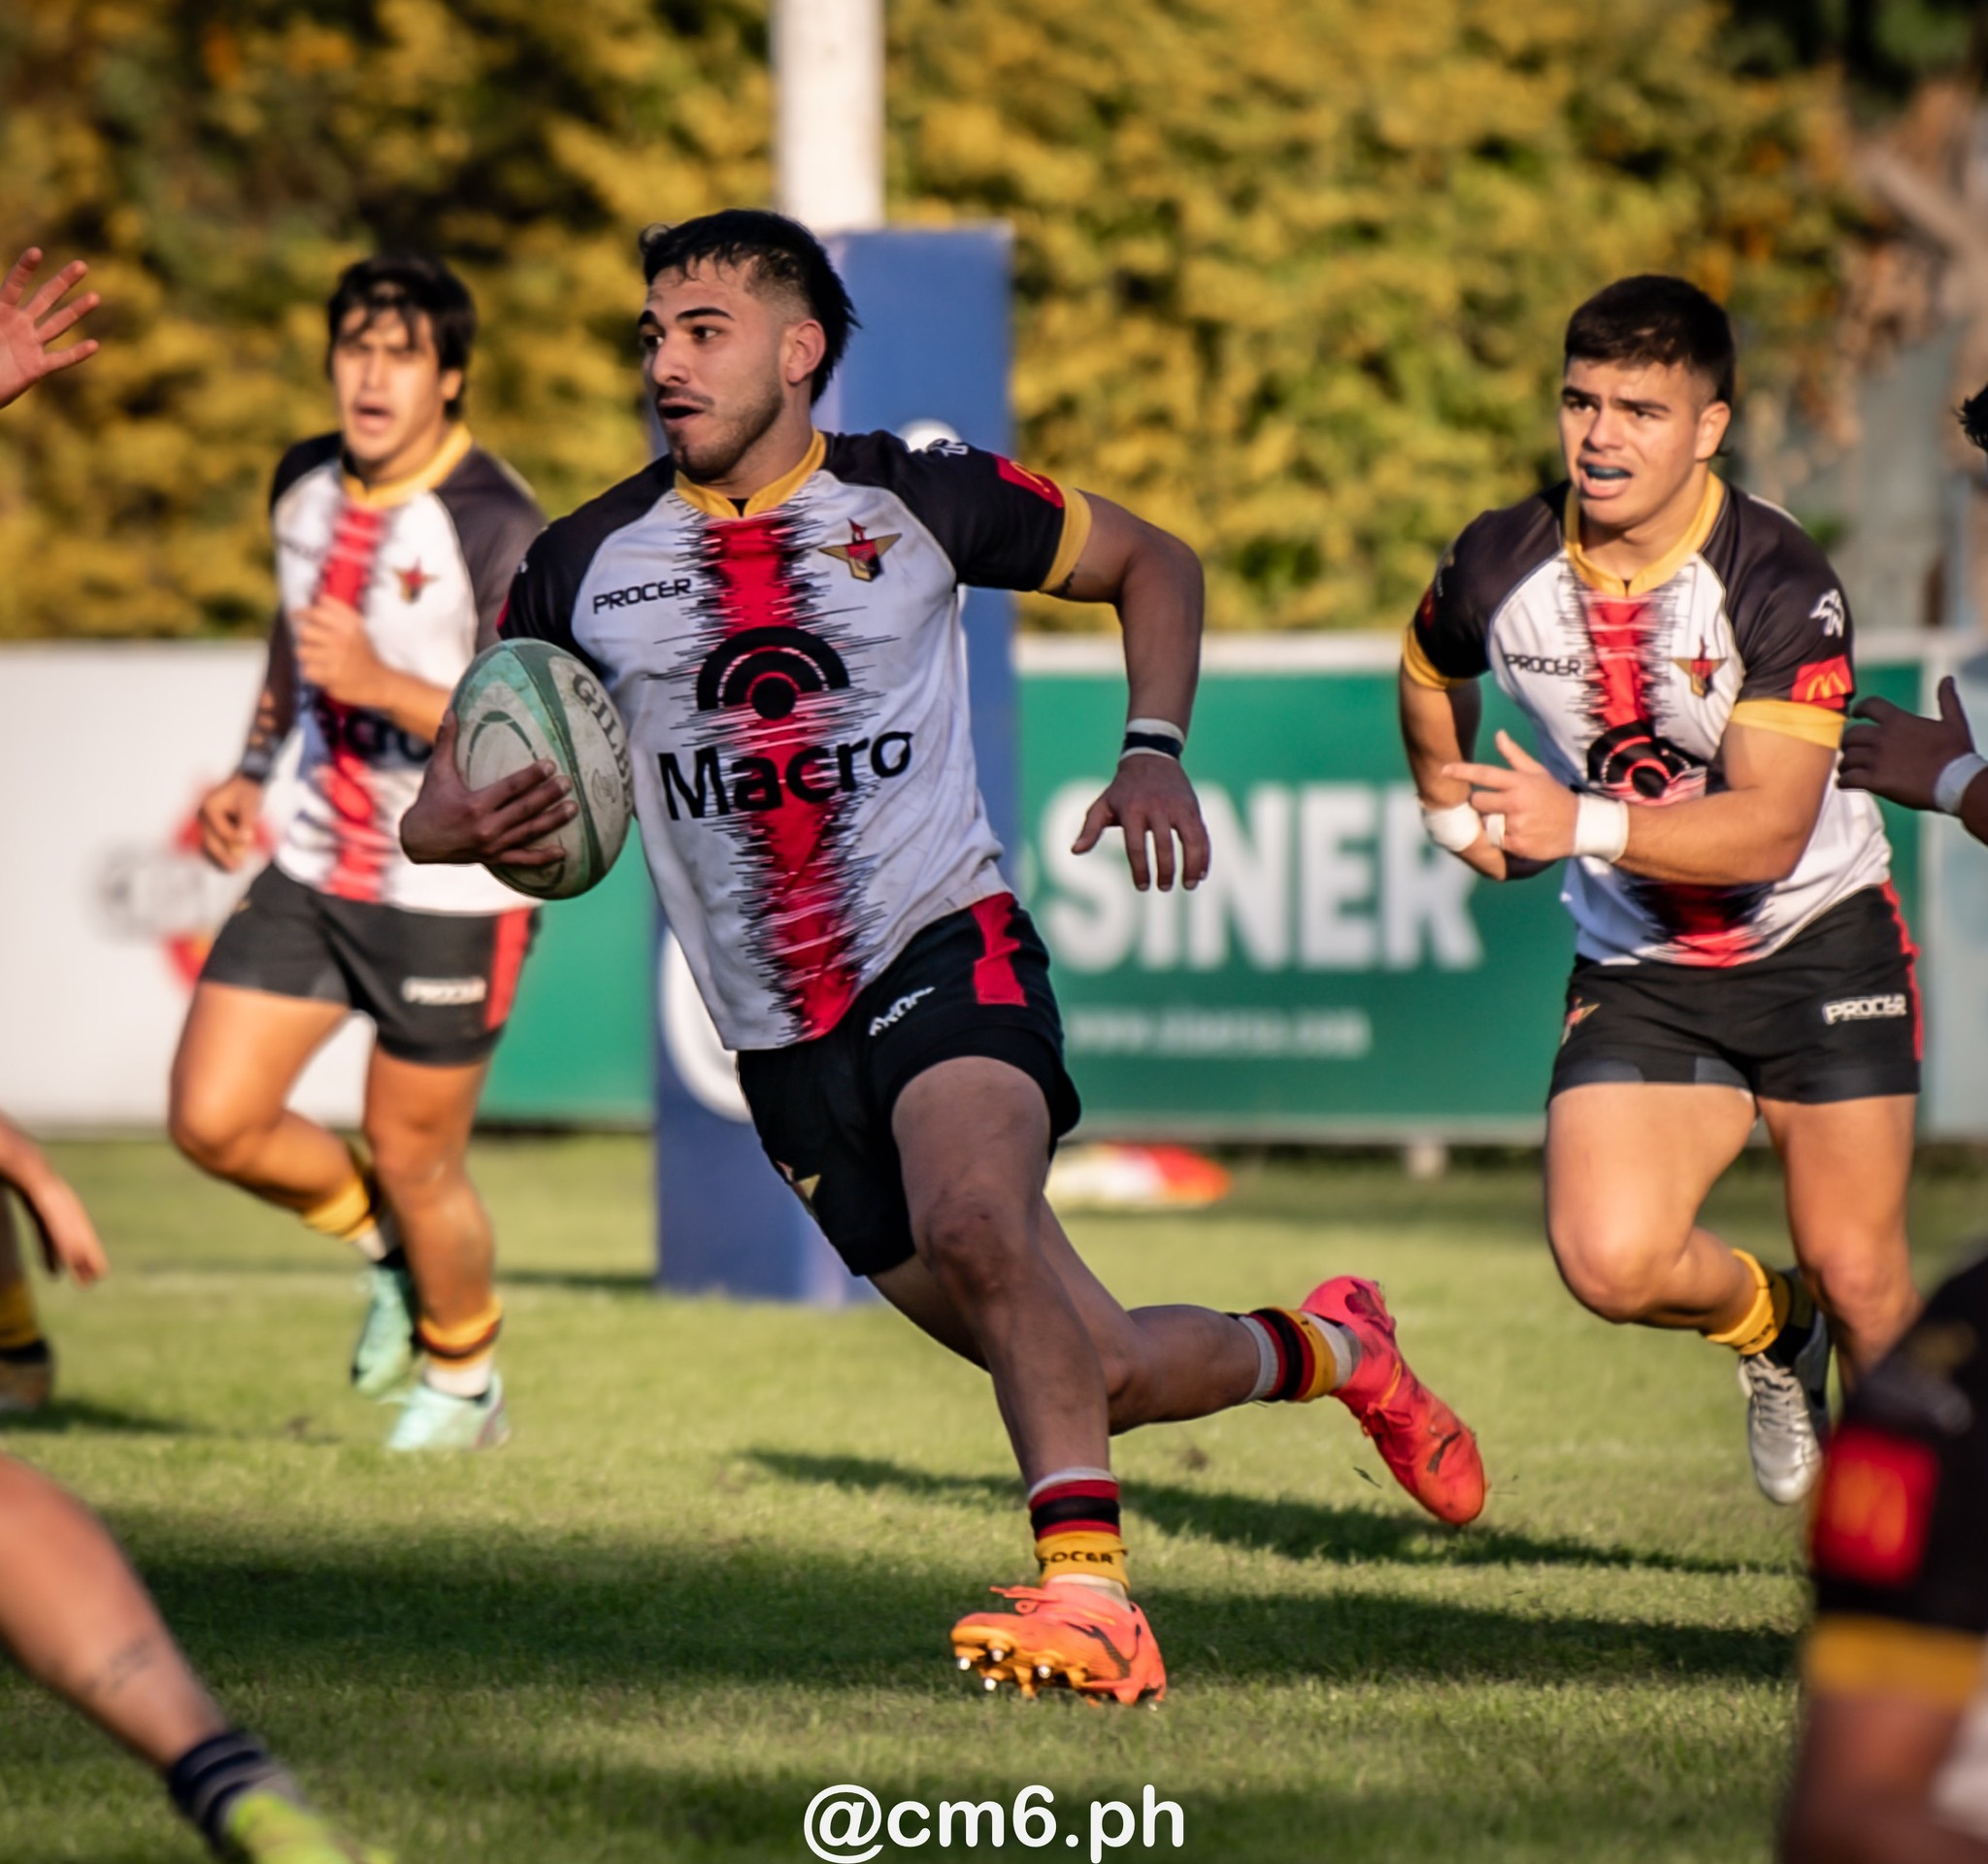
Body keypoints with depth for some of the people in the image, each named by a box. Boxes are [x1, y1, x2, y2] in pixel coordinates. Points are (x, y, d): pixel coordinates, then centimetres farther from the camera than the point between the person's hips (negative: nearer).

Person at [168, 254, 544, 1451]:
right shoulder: (305, 486, 2)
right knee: (213, 1120, -1)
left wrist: (387, 687, -33)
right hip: (313, 870, 6)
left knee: (415, 1162, 4)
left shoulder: (498, 530, -20)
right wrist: (253, 768, 19)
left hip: (453, 893, -6)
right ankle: (384, 1241, 29)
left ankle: (464, 1386, 32)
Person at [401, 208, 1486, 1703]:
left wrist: (1157, 753, -1)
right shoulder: (586, 567, 2)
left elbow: (1152, 562, 14)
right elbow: (436, 812, 5)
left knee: (974, 1226, -35)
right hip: (782, 1043, 3)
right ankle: (1327, 1346, 33)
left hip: (947, 946, -3)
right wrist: (469, 829, -20)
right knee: (1095, 1373, 3)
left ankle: (1090, 1602, -35)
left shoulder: (920, 499, -2)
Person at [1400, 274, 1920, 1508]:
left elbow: (1770, 830, -28)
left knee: (1858, 1277, -3)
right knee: (1611, 1260, -17)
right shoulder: (1502, 566, -8)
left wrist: (1584, 825, -38)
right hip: (1638, 975, 3)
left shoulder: (1781, 584, -20)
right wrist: (1455, 807, 9)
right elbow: (1429, 676, 19)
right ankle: (1771, 1329, 18)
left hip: (1820, 949, -3)